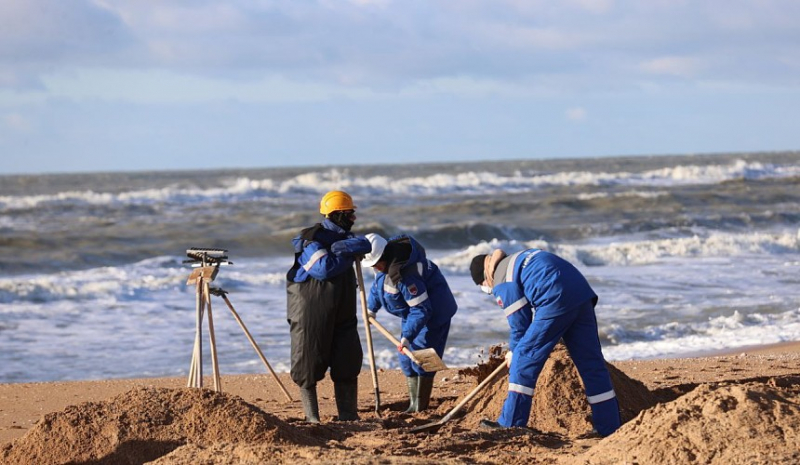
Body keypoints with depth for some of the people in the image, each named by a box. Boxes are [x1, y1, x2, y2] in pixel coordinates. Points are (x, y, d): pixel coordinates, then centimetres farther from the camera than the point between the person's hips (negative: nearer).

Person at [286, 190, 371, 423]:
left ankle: (348, 416, 9)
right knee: (309, 366, 0)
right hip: (311, 314, -7)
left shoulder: (345, 236, 11)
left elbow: (365, 245, -4)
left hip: (341, 314, 7)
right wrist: (349, 255, -15)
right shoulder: (312, 240, -15)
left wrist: (340, 248, -20)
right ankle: (312, 417, 9)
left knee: (348, 364, 3)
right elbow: (324, 269, -27)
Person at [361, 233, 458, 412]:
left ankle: (420, 408, -4)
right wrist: (371, 308, 21)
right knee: (406, 358, 14)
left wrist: (407, 336, -35)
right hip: (413, 312, 11)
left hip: (433, 315, -11)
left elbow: (421, 310, -34)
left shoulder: (405, 275, -37)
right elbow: (378, 285, 16)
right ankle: (413, 405, 21)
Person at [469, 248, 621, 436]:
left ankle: (510, 425, 5)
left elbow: (519, 323, 5)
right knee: (591, 363, 10)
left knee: (524, 358, 3)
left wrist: (514, 351, 23)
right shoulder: (517, 259, 28)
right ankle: (609, 427, 12)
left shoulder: (502, 283, 3)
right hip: (583, 295, 8)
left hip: (556, 301, -8)